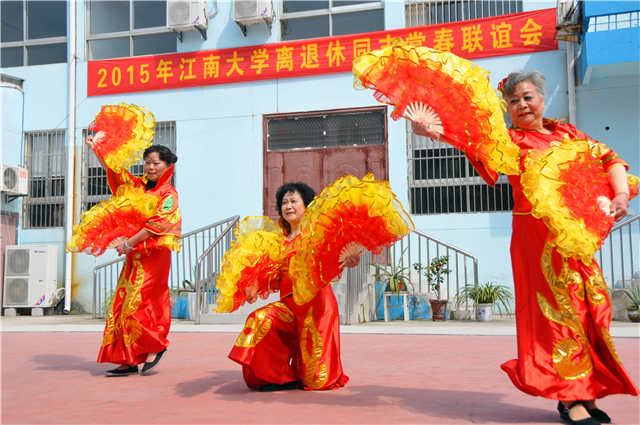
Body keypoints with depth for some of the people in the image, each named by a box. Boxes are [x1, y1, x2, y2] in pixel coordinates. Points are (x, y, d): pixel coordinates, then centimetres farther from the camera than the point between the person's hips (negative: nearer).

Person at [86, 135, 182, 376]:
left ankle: (156, 346, 9)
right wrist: (96, 148, 14)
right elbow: (113, 170, 22)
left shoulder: (168, 194, -7)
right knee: (124, 305, 4)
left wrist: (129, 243, -17)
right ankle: (129, 361, 8)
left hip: (154, 255, -7)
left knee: (138, 304, -12)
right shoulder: (137, 185, 13)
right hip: (134, 255, 7)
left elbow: (156, 224, -16)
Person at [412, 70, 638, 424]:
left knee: (590, 306, 5)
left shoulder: (566, 133, 13)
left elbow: (608, 158, 14)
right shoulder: (511, 140, 2)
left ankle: (588, 392, 18)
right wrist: (433, 132, -34)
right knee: (557, 308, -4)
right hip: (536, 234, -4)